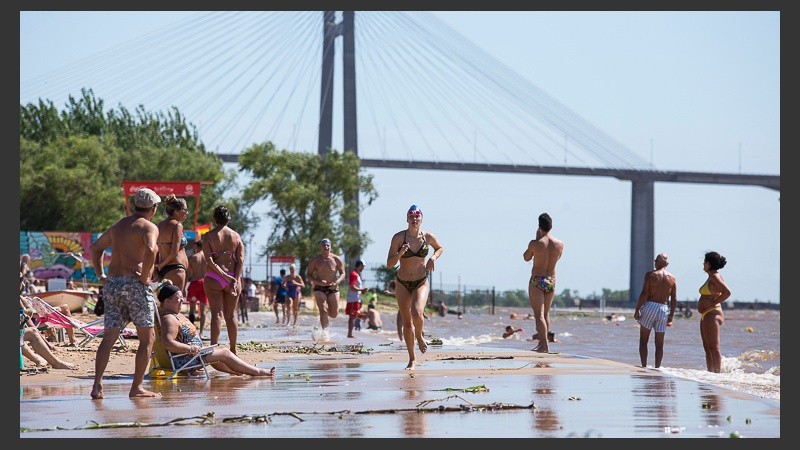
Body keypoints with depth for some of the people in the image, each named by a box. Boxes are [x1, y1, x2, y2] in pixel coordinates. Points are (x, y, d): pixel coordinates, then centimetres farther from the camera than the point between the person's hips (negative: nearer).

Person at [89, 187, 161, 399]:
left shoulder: (117, 226, 21)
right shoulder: (148, 227, -3)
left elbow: (96, 248, 28)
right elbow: (150, 250, -23)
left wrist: (101, 276, 22)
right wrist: (145, 277, -14)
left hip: (112, 284, 6)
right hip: (134, 284, -6)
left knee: (109, 337, 4)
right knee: (147, 337, 4)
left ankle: (97, 385, -11)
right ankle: (136, 387, 1)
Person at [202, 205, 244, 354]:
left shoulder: (208, 236, -3)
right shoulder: (236, 236, 4)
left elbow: (209, 260, -12)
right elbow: (241, 260, -3)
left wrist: (225, 276, -12)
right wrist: (234, 279, -7)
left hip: (213, 279, -2)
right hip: (233, 278, 2)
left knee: (217, 314, -3)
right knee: (231, 315, 10)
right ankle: (233, 350, 15)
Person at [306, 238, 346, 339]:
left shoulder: (336, 259, 1)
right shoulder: (315, 260, 0)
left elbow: (342, 273, 4)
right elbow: (308, 275, 1)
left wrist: (337, 282, -16)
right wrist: (318, 281, -17)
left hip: (333, 288, 1)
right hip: (319, 289, -1)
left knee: (334, 314, 1)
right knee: (323, 310, -19)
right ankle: (325, 331, -15)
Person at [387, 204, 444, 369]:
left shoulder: (428, 237, -4)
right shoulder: (398, 237, -9)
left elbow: (440, 248, 18)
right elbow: (389, 264, -10)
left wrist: (433, 258, -2)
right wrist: (400, 253, -28)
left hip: (421, 283, -1)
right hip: (403, 284, 1)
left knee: (417, 313, -26)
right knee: (407, 322, 4)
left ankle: (419, 337, 7)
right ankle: (412, 359, 19)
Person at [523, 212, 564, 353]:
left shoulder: (535, 244, -16)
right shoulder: (559, 244, -4)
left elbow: (526, 258, 2)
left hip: (537, 281, -5)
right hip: (551, 281, 5)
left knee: (539, 314, -7)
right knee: (546, 313, 18)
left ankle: (544, 345, -16)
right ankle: (542, 343, 27)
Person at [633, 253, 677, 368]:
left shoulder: (650, 275, -4)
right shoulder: (672, 278, 7)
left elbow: (644, 294, -10)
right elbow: (674, 299, 5)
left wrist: (637, 310, -7)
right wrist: (671, 316, 9)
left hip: (650, 306, -3)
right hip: (664, 309, 3)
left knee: (643, 340, 5)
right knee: (659, 344, 9)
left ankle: (644, 366, -4)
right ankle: (657, 367, 5)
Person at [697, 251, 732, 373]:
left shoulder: (715, 277, -13)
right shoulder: (711, 277, 16)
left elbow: (727, 292, -25)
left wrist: (713, 303, -20)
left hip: (712, 314, -11)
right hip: (706, 315, 11)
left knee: (714, 347, -10)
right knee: (707, 347, 13)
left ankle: (717, 372, -10)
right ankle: (710, 372, 16)